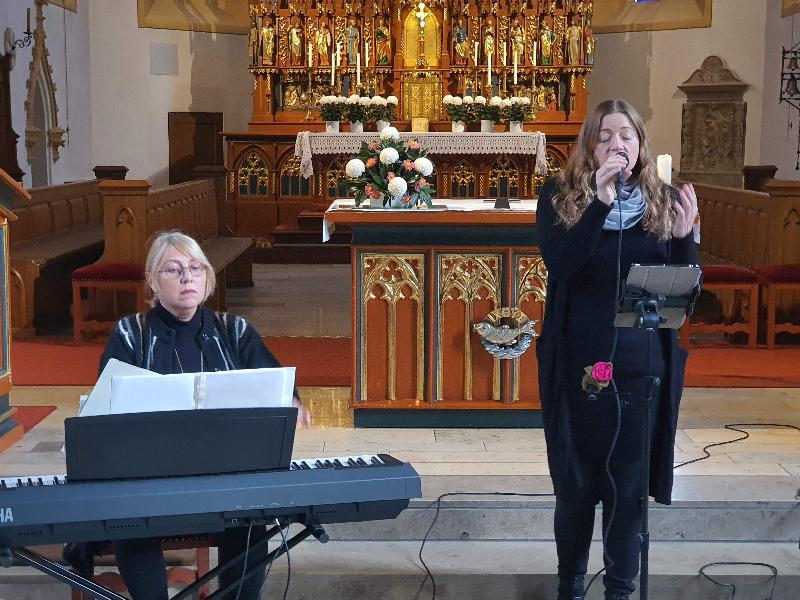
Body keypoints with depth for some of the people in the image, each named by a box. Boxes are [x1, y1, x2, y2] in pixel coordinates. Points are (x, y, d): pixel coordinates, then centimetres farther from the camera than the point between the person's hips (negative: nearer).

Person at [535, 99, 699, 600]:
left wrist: (684, 237, -17)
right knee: (575, 482, 11)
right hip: (578, 365, -1)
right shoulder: (561, 196, -2)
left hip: (642, 367, 1)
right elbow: (558, 262, -19)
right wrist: (602, 200, -27)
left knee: (630, 483, 9)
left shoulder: (665, 201, 3)